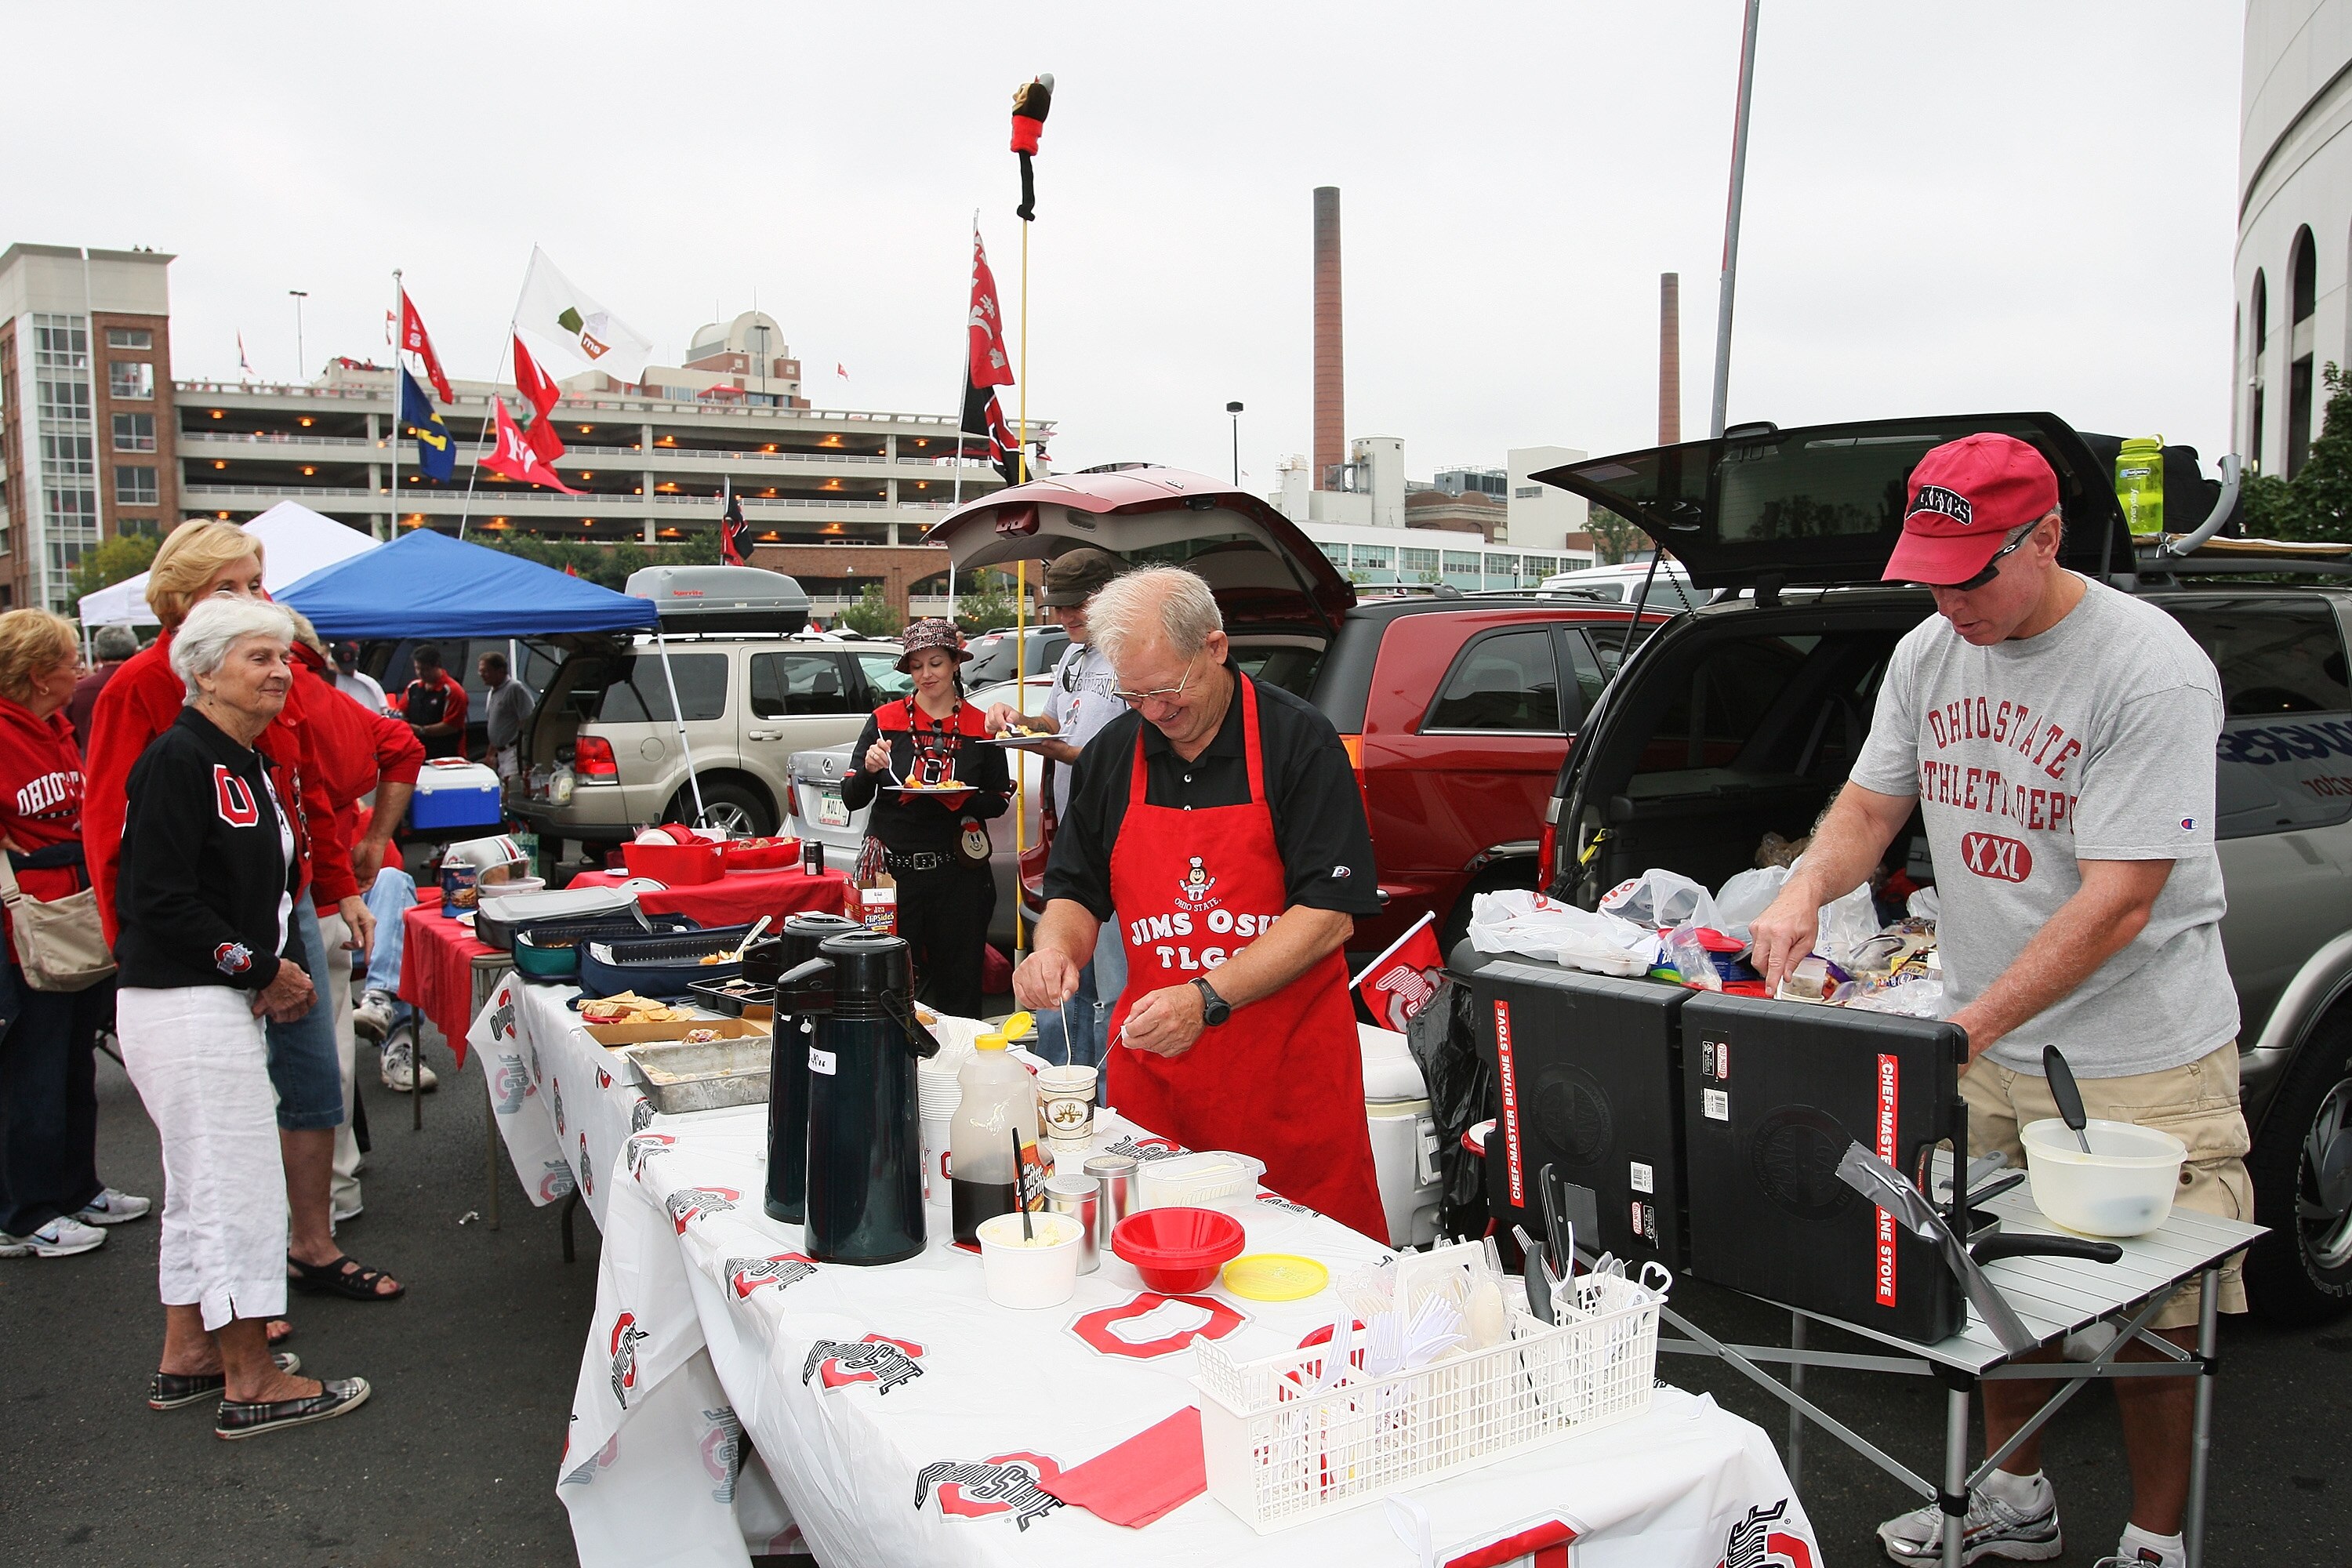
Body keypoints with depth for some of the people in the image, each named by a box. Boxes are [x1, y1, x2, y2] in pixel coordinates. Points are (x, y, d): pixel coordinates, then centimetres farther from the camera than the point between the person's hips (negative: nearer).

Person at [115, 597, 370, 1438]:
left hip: (225, 1002, 10)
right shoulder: (177, 760, -15)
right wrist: (261, 969, -14)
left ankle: (188, 1355, 31)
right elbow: (160, 899, -21)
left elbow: (272, 886, 18)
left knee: (201, 1182, 18)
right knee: (235, 1181, -5)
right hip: (183, 1005, -10)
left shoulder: (251, 766, 14)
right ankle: (250, 1384, 4)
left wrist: (286, 968, 1)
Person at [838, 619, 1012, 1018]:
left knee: (958, 984, 5)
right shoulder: (885, 720, 5)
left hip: (957, 874, 0)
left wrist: (964, 799, -11)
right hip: (894, 869, 0)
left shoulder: (980, 728, 6)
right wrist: (869, 769, -16)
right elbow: (851, 798, 5)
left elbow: (999, 801, 9)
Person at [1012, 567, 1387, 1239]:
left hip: (1291, 1070, -3)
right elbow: (1077, 891, 15)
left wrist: (1207, 999, -21)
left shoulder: (1299, 741, -7)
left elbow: (1328, 914, -12)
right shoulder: (1110, 755, 6)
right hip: (1153, 1073, 3)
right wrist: (1057, 948, -9)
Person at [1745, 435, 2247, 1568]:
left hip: (2138, 1058, -5)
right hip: (1982, 1042, 6)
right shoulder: (1929, 652, 1)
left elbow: (2118, 903, -22)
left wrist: (1963, 1028, -26)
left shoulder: (2152, 673, -19)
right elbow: (1870, 805, 11)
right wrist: (1808, 886, -11)